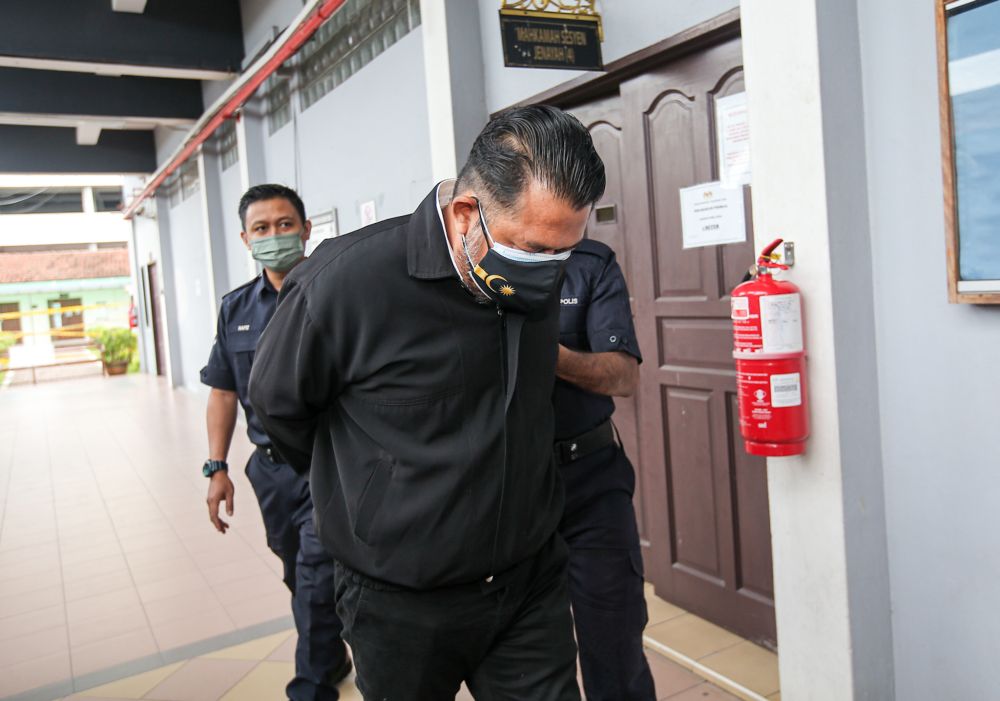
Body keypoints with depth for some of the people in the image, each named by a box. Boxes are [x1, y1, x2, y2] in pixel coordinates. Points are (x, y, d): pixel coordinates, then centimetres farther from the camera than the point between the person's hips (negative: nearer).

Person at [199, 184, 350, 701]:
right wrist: (217, 467, 9)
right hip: (272, 468, 6)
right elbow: (224, 391, 13)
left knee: (317, 581, -4)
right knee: (300, 578, 19)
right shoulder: (236, 309, 8)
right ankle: (332, 658, 41)